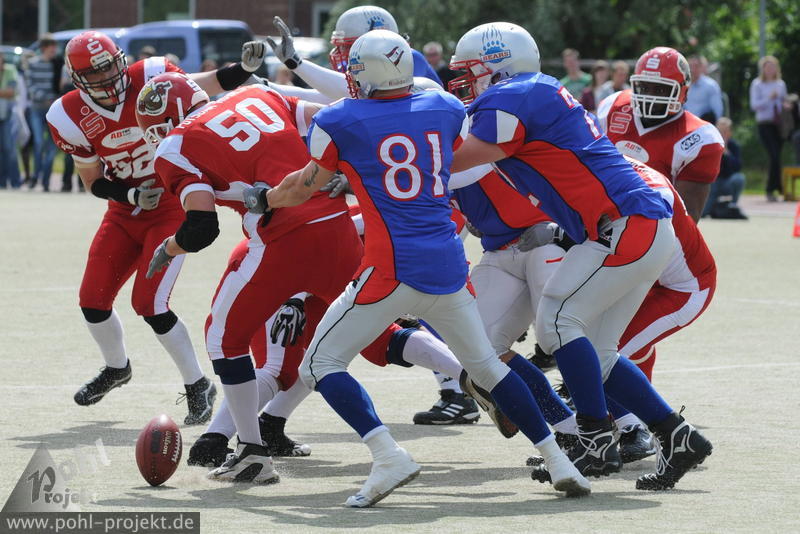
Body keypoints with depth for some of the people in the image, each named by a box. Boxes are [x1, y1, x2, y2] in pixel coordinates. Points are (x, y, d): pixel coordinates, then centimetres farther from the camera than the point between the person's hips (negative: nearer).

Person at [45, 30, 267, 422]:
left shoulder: (149, 78, -19)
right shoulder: (70, 117, -11)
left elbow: (202, 85, -26)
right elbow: (93, 182, -3)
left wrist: (245, 68, -43)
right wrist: (132, 193, -20)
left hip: (172, 207, -4)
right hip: (124, 212, 4)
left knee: (148, 304, -14)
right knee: (93, 299, 5)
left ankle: (198, 386, 3)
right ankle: (116, 368, 36)